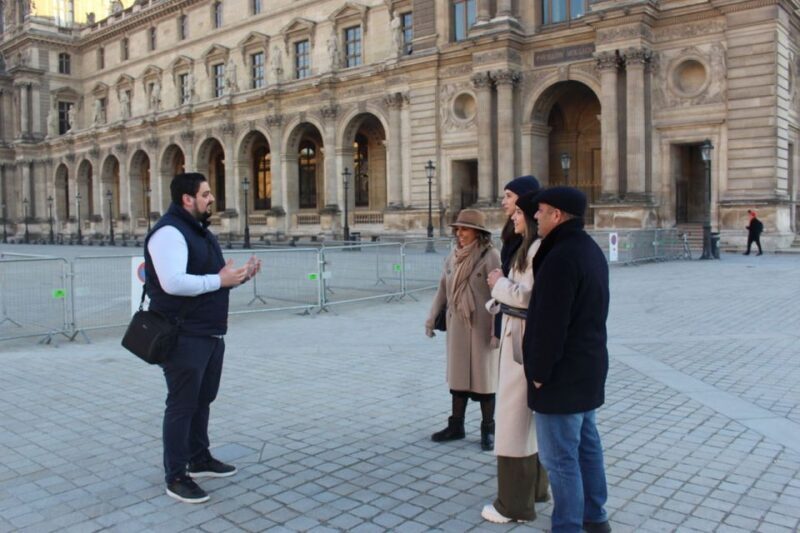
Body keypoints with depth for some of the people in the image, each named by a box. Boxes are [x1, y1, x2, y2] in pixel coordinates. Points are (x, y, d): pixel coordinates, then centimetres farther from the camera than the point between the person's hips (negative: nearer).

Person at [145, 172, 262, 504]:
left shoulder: (201, 231, 16)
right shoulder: (169, 232, -16)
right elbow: (174, 283, -29)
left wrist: (239, 276, 3)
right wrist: (220, 280, -22)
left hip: (211, 333, 10)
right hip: (183, 336, -10)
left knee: (202, 400, 19)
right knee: (182, 405, 0)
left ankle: (199, 459, 35)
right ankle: (176, 477, 12)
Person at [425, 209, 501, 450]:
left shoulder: (490, 256, -13)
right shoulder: (453, 256, 7)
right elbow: (443, 288, 14)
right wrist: (431, 317, 14)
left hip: (481, 327, -6)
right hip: (457, 326, 6)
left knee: (483, 376, 5)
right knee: (458, 374, 13)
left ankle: (488, 429, 18)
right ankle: (456, 425, 26)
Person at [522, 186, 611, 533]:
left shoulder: (561, 257, -23)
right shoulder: (589, 249, 10)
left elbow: (551, 323, -24)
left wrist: (539, 371, -16)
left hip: (562, 372, -10)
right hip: (587, 366, 10)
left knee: (560, 458, 0)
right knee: (587, 444, 20)